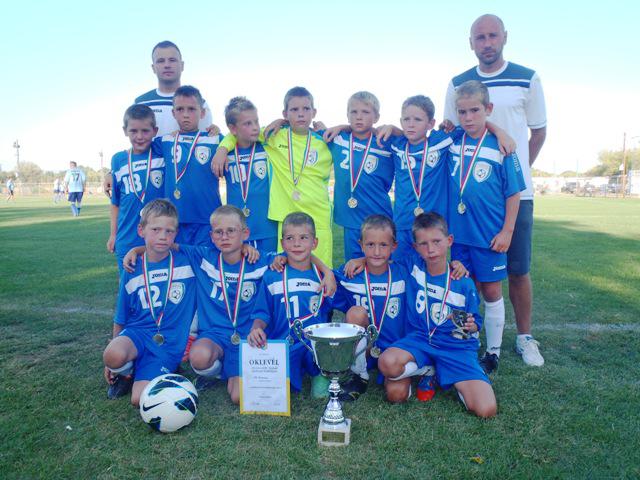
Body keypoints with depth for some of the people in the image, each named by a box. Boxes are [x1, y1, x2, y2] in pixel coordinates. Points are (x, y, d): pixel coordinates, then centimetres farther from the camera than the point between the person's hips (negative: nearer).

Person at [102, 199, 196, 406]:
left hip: (169, 344, -2)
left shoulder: (188, 261, -3)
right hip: (137, 333, 2)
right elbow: (120, 319, 12)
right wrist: (112, 364, 17)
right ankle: (125, 374, 4)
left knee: (140, 399, -20)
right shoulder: (132, 271, 2)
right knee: (113, 356, -33)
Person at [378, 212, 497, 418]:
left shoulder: (464, 283, -4)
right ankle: (420, 370, 0)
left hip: (456, 347, 0)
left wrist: (470, 326, -15)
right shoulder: (413, 268, -2)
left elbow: (476, 322, 7)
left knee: (486, 410, -20)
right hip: (419, 339, 1)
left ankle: (458, 381, 12)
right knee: (388, 363, -35)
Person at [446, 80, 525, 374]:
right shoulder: (451, 143, 2)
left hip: (489, 236, -3)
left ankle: (493, 352, 25)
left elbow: (513, 193, -4)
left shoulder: (499, 147, -6)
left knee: (491, 291, 10)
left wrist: (507, 231, -8)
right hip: (457, 232, 3)